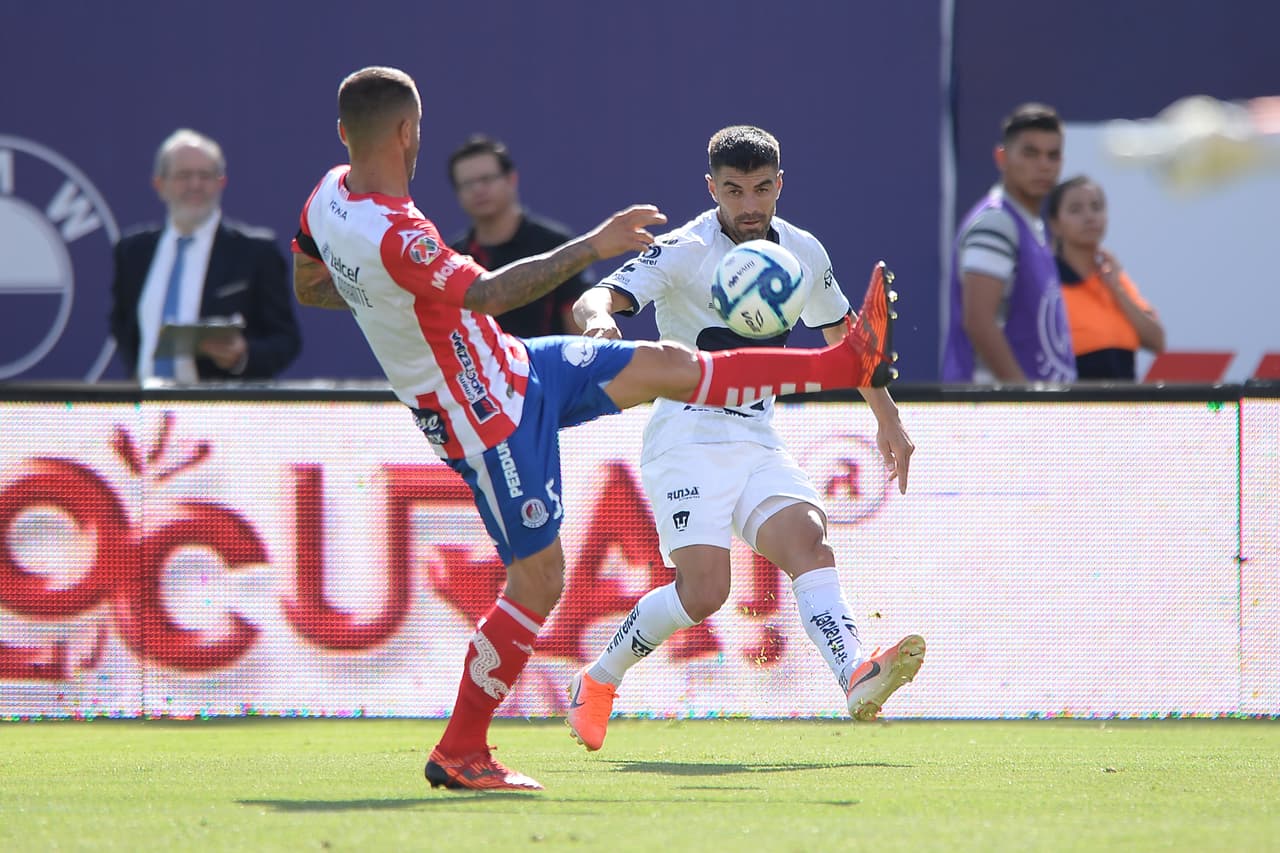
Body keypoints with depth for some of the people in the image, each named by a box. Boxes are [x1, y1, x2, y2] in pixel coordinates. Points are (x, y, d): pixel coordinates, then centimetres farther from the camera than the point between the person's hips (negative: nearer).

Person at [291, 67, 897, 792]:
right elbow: (486, 293, -40)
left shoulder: (328, 197, -2)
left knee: (666, 365, 12)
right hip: (486, 420, -10)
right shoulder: (393, 236, -32)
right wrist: (592, 248, -37)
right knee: (538, 580, -4)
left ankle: (851, 361, 20)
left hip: (506, 368, 10)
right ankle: (459, 754, 6)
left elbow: (309, 287, 15)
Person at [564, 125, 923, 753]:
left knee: (808, 539, -21)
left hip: (757, 441, 5)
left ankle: (857, 679, -40)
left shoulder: (803, 253, 9)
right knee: (704, 589, -18)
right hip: (687, 437, -5)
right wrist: (597, 317, -48)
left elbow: (842, 333, 26)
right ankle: (598, 681, 4)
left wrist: (887, 418, 28)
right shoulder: (683, 252, -10)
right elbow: (596, 298, -23)